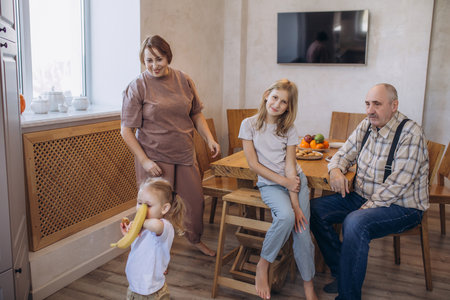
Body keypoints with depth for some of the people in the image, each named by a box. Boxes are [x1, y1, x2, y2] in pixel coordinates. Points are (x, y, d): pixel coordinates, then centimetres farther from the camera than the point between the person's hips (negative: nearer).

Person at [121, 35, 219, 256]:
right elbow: (126, 131, -9)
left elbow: (196, 114, 13)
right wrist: (144, 161, -16)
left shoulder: (183, 80, 3)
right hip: (155, 158, -4)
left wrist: (210, 139, 0)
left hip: (185, 155, 5)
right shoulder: (137, 87, -10)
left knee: (196, 200, 16)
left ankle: (195, 239, 43)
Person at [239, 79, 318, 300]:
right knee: (286, 216, -31)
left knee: (302, 231, -10)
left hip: (296, 180, 3)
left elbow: (290, 165, -5)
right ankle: (263, 265, -9)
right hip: (269, 183, -2)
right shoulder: (249, 124, -5)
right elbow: (253, 164, -8)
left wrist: (295, 203, -13)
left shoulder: (289, 129, 2)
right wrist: (284, 181, -12)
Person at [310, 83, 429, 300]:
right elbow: (344, 154, 12)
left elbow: (396, 184, -23)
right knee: (316, 209, -6)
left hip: (401, 206, -8)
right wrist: (336, 169, -11)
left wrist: (367, 207, -22)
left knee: (355, 223, -35)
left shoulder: (410, 133, -18)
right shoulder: (366, 126, 5)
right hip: (362, 197, 8)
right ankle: (341, 272, 4)